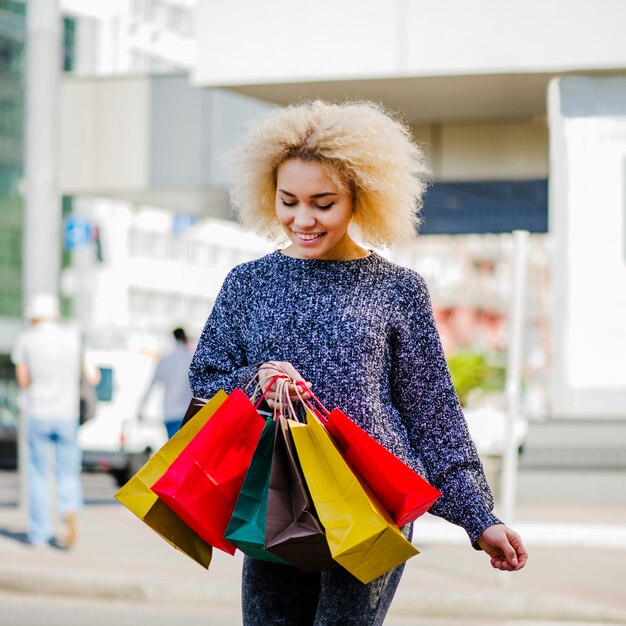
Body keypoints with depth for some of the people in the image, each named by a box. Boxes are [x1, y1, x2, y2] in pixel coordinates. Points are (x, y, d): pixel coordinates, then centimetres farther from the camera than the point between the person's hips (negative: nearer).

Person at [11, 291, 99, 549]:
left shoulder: (25, 339, -3)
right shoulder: (73, 337, 1)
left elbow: (24, 382, 0)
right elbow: (92, 378, 1)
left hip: (37, 414, -1)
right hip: (67, 414, 1)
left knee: (38, 474, 9)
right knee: (68, 472, 8)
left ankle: (40, 532, 9)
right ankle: (70, 511, -19)